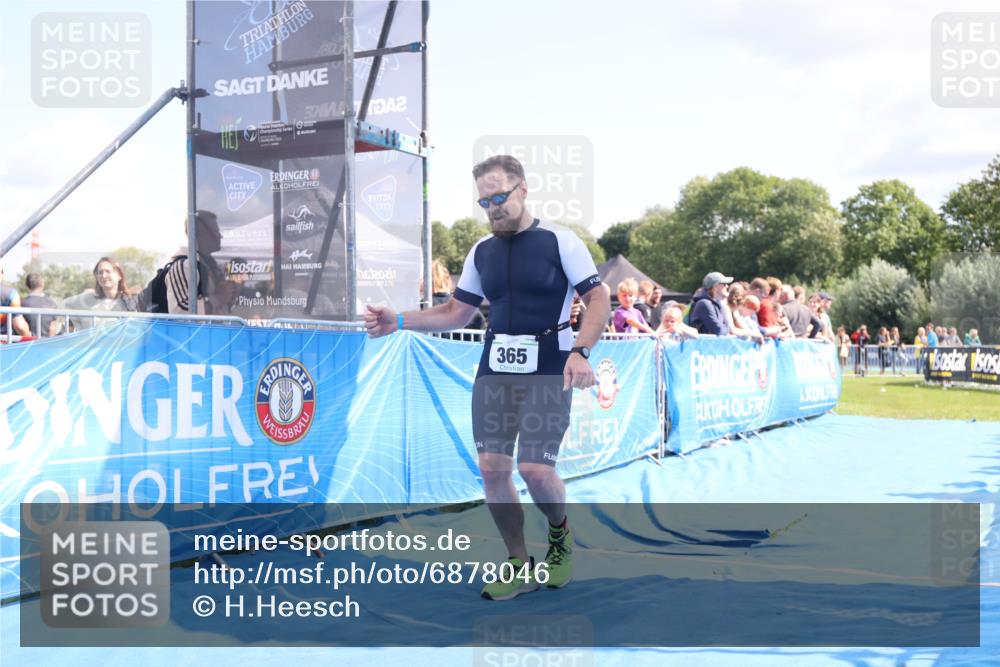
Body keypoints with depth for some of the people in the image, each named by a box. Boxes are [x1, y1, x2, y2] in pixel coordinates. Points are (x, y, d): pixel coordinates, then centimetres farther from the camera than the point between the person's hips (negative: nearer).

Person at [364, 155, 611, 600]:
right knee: (492, 467, -2)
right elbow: (456, 312, 17)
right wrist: (398, 321, 4)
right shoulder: (481, 251, 11)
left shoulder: (559, 241, -4)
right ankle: (520, 566, 15)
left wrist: (581, 352, -20)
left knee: (535, 470, -12)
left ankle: (560, 534, 21)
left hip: (547, 370, -5)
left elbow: (598, 299, -5)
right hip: (494, 369, 5)